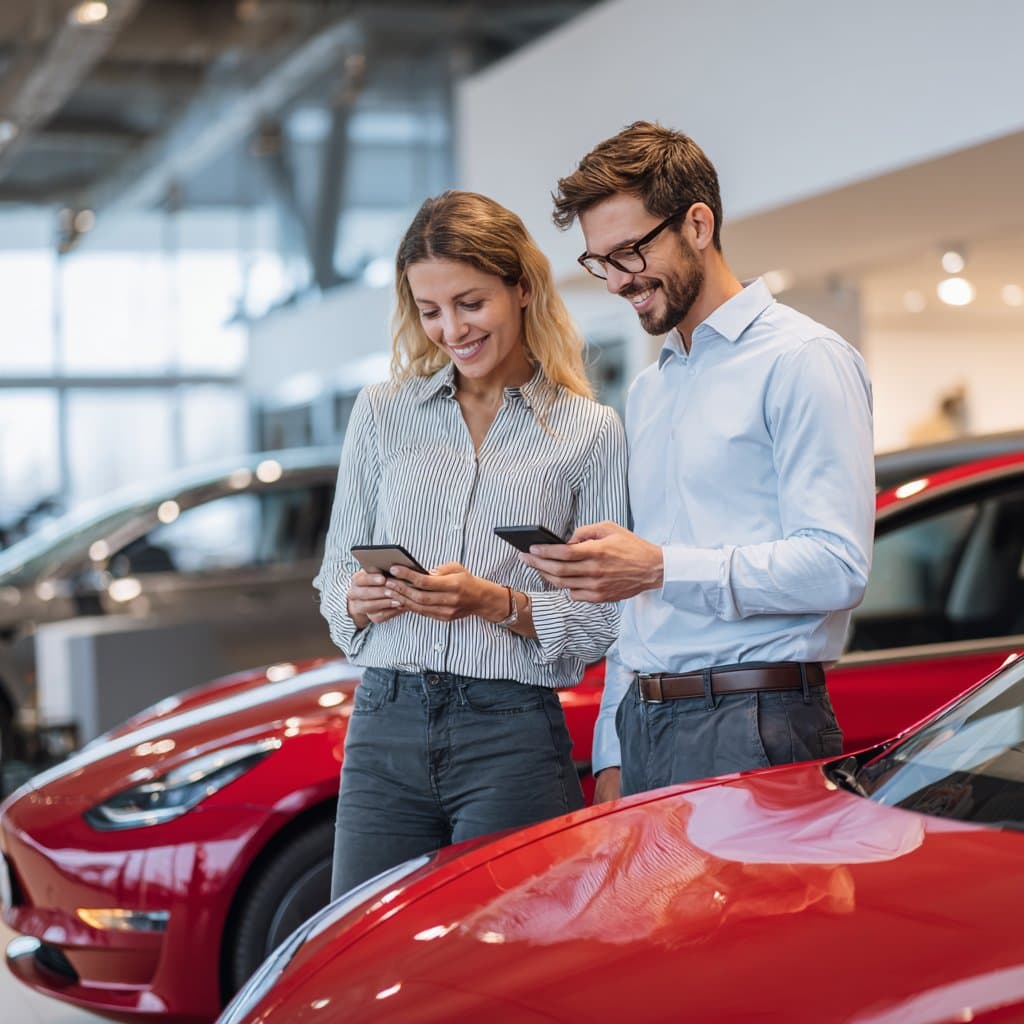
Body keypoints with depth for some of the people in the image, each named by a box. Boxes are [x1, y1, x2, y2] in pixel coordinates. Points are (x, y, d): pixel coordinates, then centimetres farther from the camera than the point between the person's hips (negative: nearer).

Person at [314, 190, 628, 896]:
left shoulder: (592, 433, 3)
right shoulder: (382, 413, 12)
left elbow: (604, 619, 0)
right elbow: (334, 576, 14)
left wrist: (497, 603, -15)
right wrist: (357, 597, -8)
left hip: (515, 739, -2)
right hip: (385, 731, 3)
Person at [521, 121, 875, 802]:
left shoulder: (803, 360, -4)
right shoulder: (647, 393, 21)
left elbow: (838, 567, -15)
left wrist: (663, 568, -21)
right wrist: (611, 755, 15)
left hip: (753, 728, -7)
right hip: (642, 726, 7)